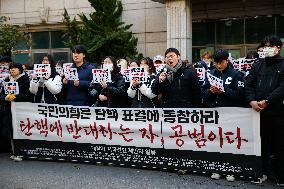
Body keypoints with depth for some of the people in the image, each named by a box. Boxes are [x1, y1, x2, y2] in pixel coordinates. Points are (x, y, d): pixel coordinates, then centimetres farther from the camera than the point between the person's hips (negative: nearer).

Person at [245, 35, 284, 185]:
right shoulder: (257, 67, 15)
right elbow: (249, 85, 7)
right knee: (262, 143, 11)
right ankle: (264, 171, 23)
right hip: (259, 111, 4)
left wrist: (267, 101, -19)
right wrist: (252, 101, -12)